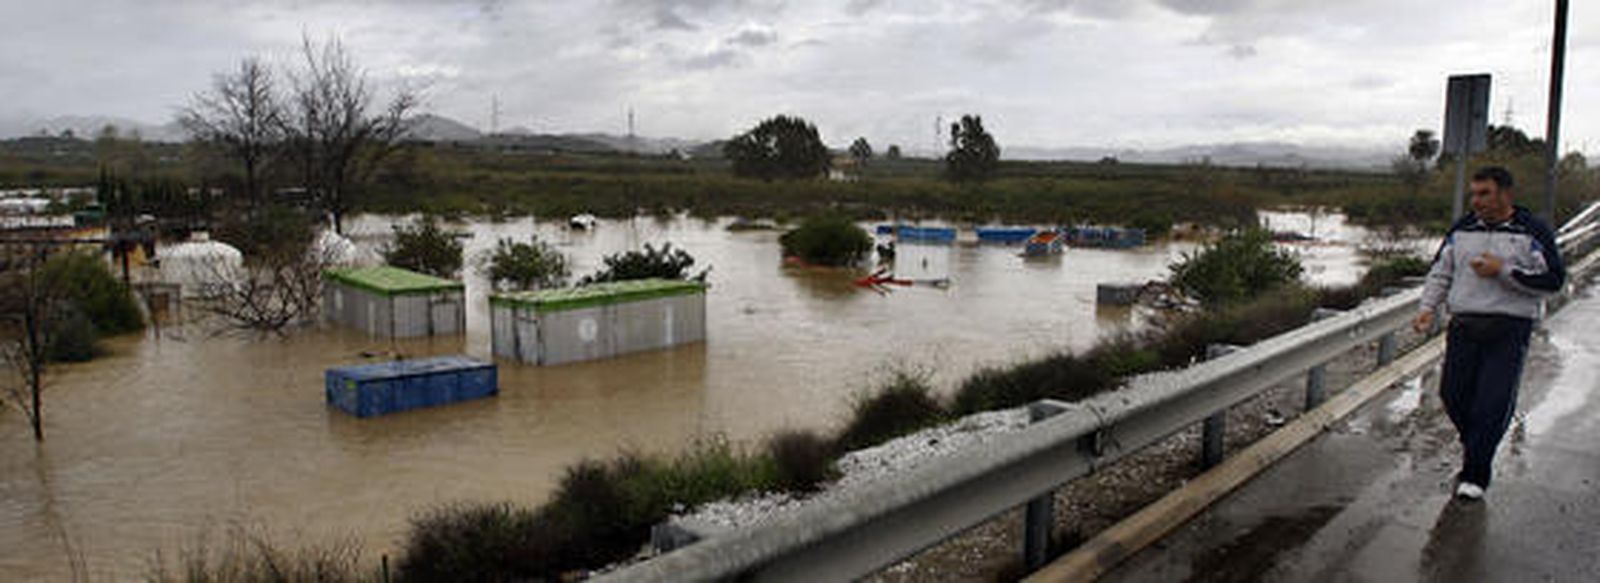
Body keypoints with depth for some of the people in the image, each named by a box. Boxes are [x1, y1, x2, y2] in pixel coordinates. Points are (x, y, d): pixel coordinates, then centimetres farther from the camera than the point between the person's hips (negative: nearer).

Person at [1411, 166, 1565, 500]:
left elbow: (1553, 280, -6)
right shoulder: (1462, 230, 11)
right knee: (1453, 395, 3)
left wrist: (1503, 270, -14)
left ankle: (1475, 475, 0)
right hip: (1464, 326, 4)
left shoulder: (1532, 233, -1)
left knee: (1494, 403, -8)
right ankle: (1474, 445, 31)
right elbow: (1440, 272, 16)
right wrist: (1429, 308, 2)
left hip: (1509, 330, -4)